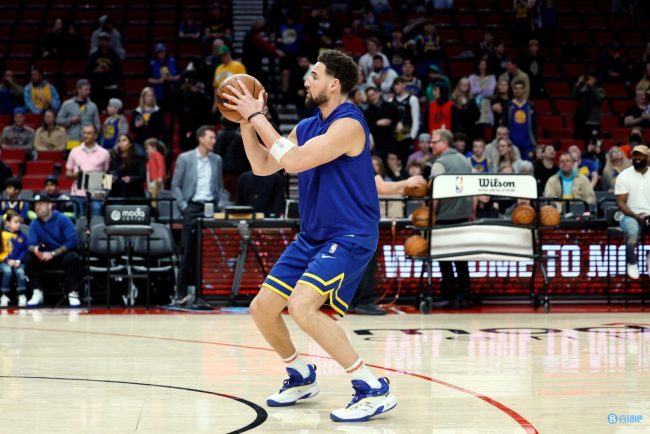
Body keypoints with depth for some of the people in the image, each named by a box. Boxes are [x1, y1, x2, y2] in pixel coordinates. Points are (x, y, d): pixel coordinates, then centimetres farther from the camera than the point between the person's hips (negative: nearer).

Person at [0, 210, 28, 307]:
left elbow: (25, 250, 5)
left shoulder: (22, 236, 5)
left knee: (20, 271, -28)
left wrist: (19, 260, -10)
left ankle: (22, 296, -17)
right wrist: (8, 260, -14)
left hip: (18, 261, 2)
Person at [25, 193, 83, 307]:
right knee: (29, 259, -21)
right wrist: (35, 249, -33)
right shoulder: (34, 224, 1)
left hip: (65, 254, -4)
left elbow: (72, 241, -20)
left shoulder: (62, 219, -13)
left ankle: (73, 293, -28)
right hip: (47, 257, 4)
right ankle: (37, 293, -16)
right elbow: (30, 244, -7)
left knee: (72, 258, -37)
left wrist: (52, 254, -27)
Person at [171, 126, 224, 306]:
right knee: (188, 251, -3)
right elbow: (175, 185, 2)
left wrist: (217, 204, 5)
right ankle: (182, 293, 1)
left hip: (211, 207, 3)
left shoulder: (217, 160, 12)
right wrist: (183, 206, -6)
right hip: (193, 207, -3)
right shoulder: (185, 158, 1)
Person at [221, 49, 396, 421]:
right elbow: (262, 166, 16)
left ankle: (375, 390, -20)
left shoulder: (348, 124, -17)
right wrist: (246, 121, 4)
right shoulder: (307, 127, 10)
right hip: (312, 237, 9)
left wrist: (258, 116, -18)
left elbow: (294, 161, -25)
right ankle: (302, 378, 30)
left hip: (350, 237, -9)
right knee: (262, 308, 7)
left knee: (302, 306, -27)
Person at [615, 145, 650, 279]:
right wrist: (636, 216, -21)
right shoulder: (624, 176, 1)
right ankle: (632, 263, -11)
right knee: (632, 232, -38)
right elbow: (620, 203, -5)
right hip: (631, 216, -2)